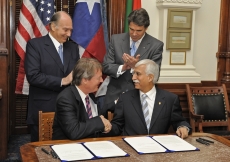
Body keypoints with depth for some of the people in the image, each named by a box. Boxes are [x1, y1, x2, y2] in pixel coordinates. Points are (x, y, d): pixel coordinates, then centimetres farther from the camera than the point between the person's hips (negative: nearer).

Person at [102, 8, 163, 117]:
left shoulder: (156, 45, -7)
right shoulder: (116, 39, 0)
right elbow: (106, 67, 0)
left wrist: (136, 66, -25)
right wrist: (122, 67, -20)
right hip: (115, 96, 2)